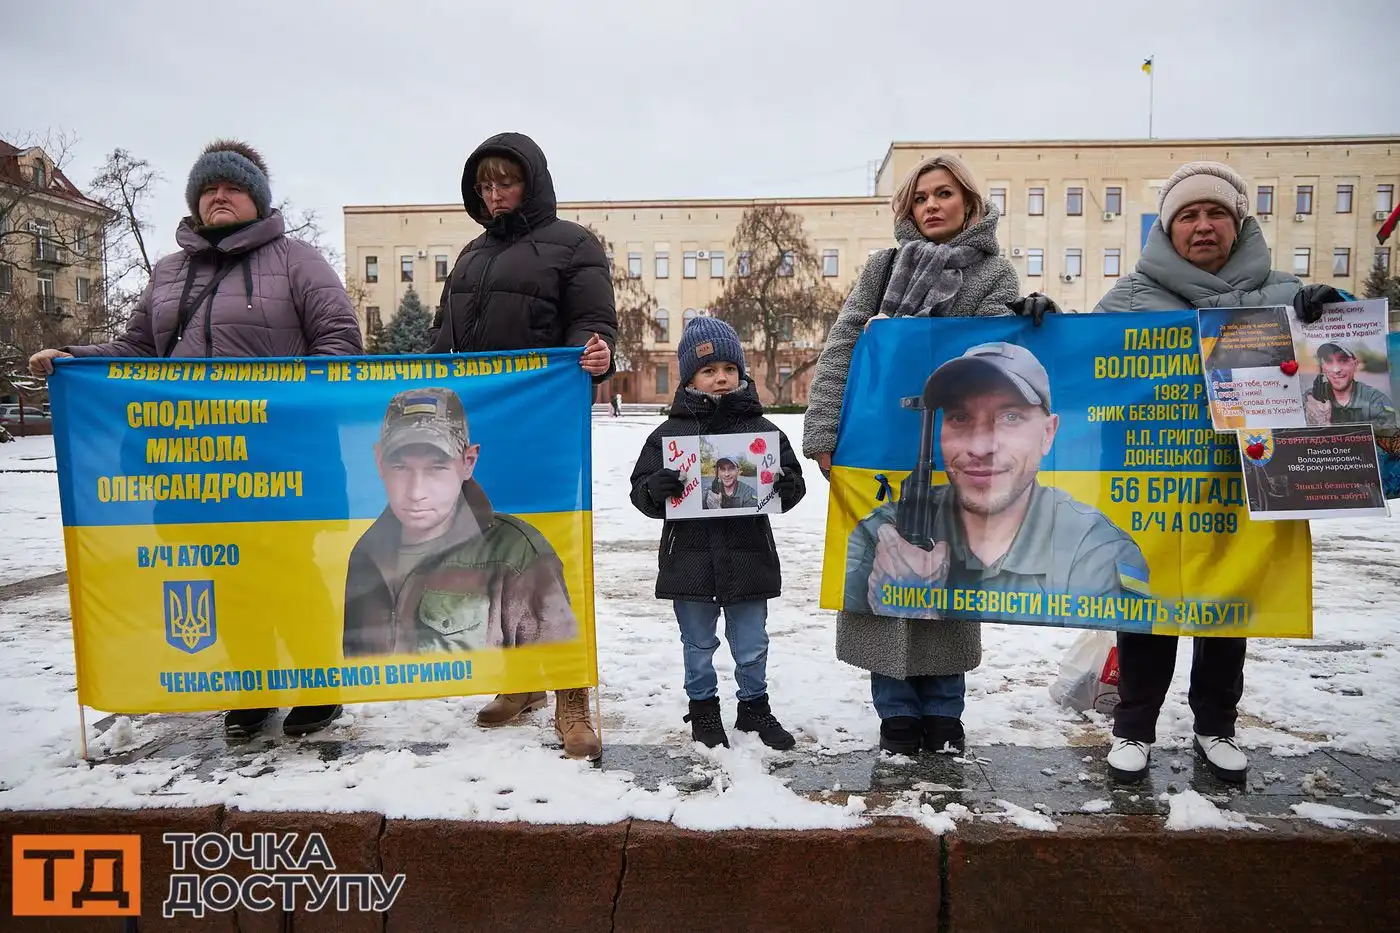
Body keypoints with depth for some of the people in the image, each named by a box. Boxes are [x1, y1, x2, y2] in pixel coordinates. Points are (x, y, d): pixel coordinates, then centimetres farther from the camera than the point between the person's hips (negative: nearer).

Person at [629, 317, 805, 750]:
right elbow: (641, 490, -1)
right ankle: (703, 709, 33)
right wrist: (657, 489, -23)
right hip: (690, 559, -1)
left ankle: (754, 706, 34)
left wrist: (780, 484, -18)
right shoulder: (670, 432, -1)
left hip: (748, 557, 1)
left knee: (752, 646, 13)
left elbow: (793, 482, 5)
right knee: (698, 645, 15)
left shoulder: (762, 429, 2)